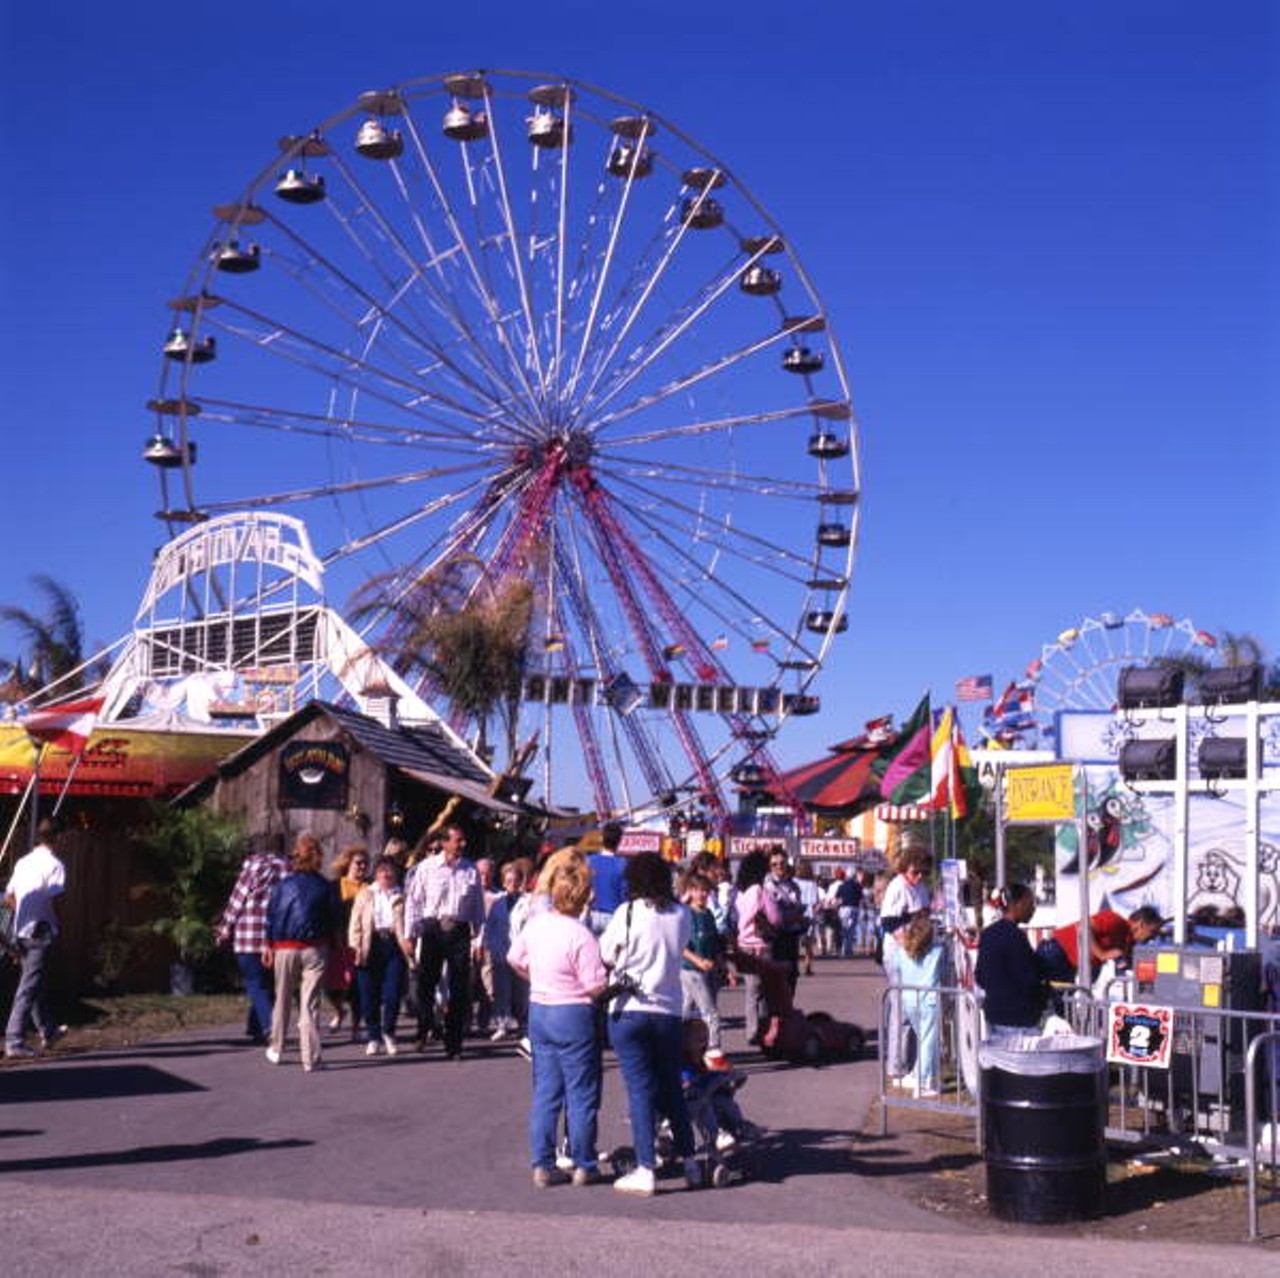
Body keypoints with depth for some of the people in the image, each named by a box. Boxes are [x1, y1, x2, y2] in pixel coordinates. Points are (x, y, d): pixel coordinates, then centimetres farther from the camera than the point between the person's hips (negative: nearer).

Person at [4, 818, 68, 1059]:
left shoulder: (22, 862, 10)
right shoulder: (55, 865, -11)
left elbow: (8, 898, 12)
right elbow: (54, 900, -18)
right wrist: (57, 922, -2)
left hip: (21, 931, 8)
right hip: (42, 932, -8)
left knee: (35, 983, 19)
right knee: (30, 987, -6)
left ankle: (48, 1032, 33)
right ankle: (14, 1041, -9)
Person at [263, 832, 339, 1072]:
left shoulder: (283, 884, 0)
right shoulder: (326, 887, -2)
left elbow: (271, 915, 2)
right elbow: (334, 920, 0)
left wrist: (267, 945, 9)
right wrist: (331, 945, 10)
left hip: (285, 948, 1)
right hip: (315, 949, -1)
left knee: (283, 1000, 17)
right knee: (310, 1003, -2)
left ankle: (276, 1050, 30)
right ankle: (311, 1058, -6)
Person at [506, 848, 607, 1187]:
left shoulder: (536, 923, 1)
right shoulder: (581, 936, -20)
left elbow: (514, 958, 14)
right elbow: (596, 987, -20)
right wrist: (613, 974, -1)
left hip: (539, 1011, 6)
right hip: (574, 1017, -6)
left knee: (544, 1093, 12)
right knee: (581, 1093, 6)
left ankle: (542, 1165, 13)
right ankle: (584, 1165, 13)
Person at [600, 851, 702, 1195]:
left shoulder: (628, 913, -9)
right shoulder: (681, 915, 2)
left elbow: (606, 958, -1)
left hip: (629, 1012, -3)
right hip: (668, 1011, 3)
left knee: (640, 1090, 0)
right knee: (672, 1089, 16)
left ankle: (645, 1170, -1)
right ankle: (690, 1163, 20)